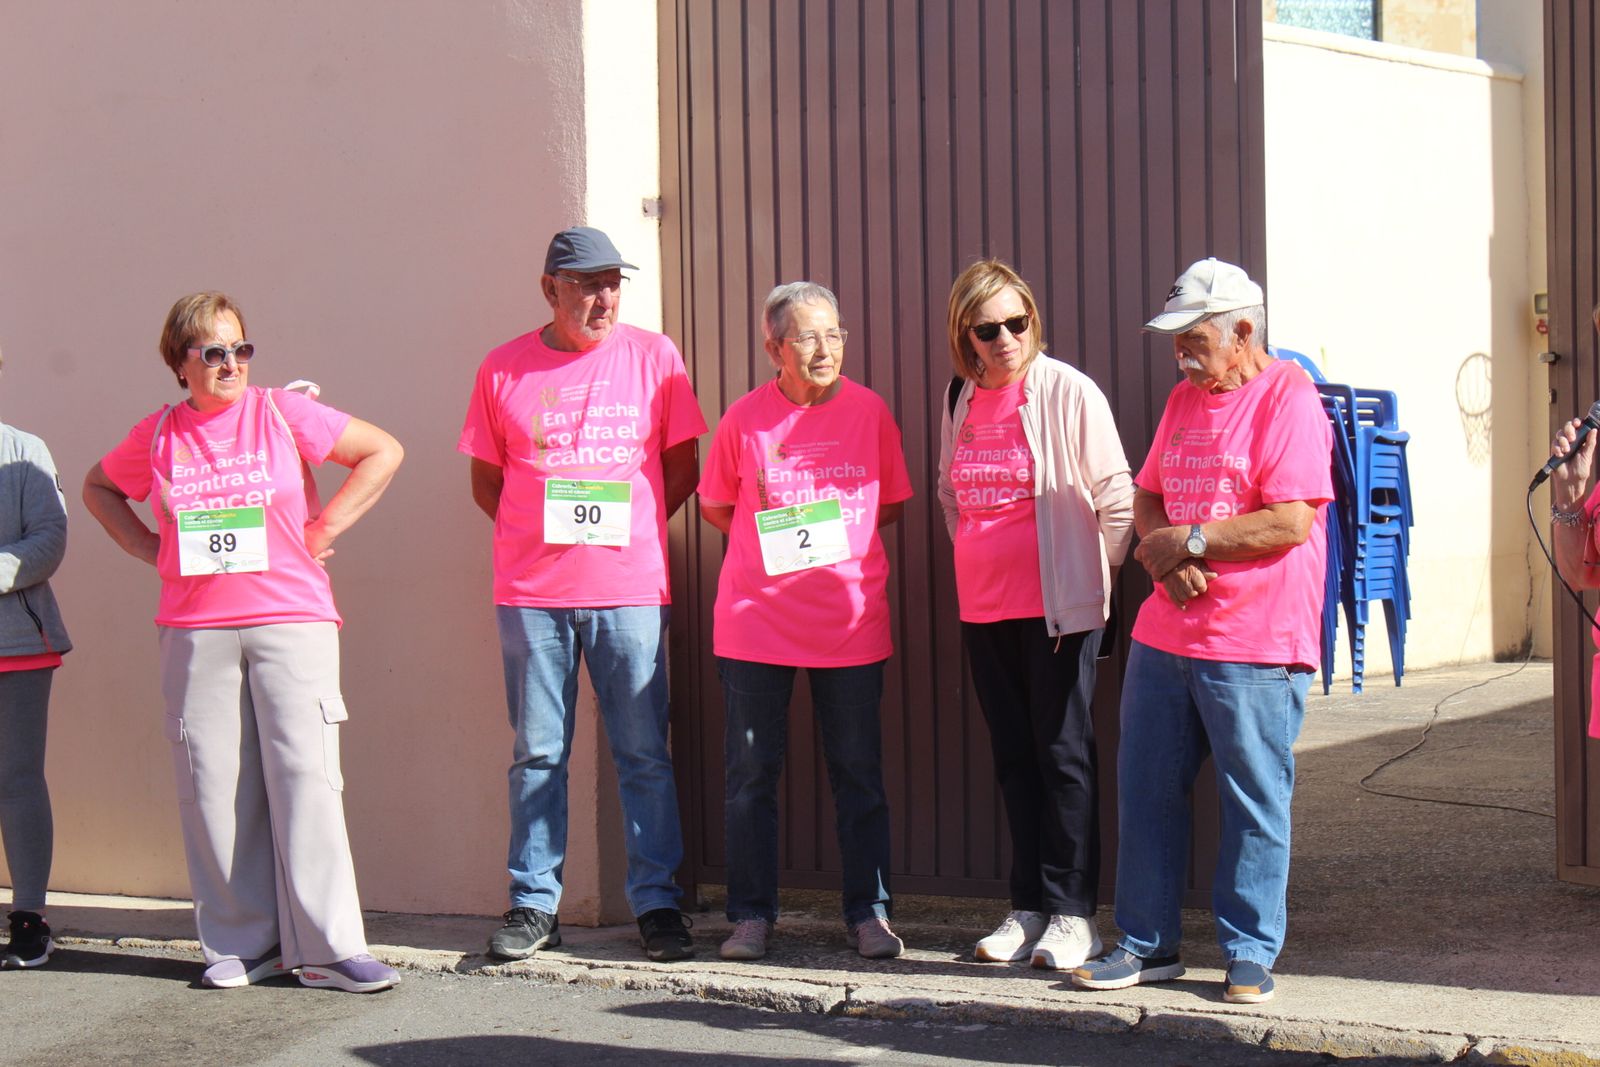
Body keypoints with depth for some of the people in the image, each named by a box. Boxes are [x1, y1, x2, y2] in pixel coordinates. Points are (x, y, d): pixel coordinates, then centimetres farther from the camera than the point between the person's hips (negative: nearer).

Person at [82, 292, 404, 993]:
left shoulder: (284, 414, 1)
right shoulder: (157, 436, 8)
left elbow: (383, 452, 6)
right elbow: (98, 488, 26)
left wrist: (322, 529, 0)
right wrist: (149, 548, 10)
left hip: (291, 620, -2)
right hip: (194, 631, 3)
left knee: (304, 777, -7)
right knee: (214, 787, 2)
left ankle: (327, 948, -3)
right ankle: (241, 943, 13)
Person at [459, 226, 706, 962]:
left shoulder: (653, 357, 6)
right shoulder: (504, 369, 7)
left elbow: (682, 468, 10)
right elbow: (485, 482, 13)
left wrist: (628, 527, 0)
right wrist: (543, 530, 1)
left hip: (630, 588, 0)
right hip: (530, 590, 1)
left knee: (643, 753, 1)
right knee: (537, 753, 6)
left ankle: (657, 902, 9)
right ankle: (534, 904, 14)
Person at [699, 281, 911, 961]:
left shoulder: (868, 411, 3)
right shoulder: (746, 417, 0)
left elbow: (892, 502, 12)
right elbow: (714, 506, 11)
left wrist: (833, 532, -2)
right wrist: (777, 541, -2)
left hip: (851, 620, 1)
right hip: (755, 619, 0)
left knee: (858, 772, 5)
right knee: (752, 772, 4)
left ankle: (869, 913, 14)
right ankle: (752, 914, 14)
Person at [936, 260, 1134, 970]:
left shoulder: (1068, 392, -8)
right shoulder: (961, 401, 9)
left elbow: (1116, 496, -5)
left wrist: (1097, 573, -1)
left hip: (1059, 604, -6)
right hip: (984, 609, 6)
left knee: (1063, 753, -2)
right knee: (1012, 755, 10)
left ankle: (1073, 912, 6)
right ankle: (1028, 907, 18)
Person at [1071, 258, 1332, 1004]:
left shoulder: (1288, 400, -9)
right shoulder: (1184, 399, 15)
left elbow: (1291, 523, -18)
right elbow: (1148, 496, 16)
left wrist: (1188, 539, -12)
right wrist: (1165, 559, -5)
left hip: (1254, 645, -7)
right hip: (1163, 635, 7)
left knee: (1254, 802, 2)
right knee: (1146, 789, 10)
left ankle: (1250, 954, 13)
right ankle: (1148, 943, 20)